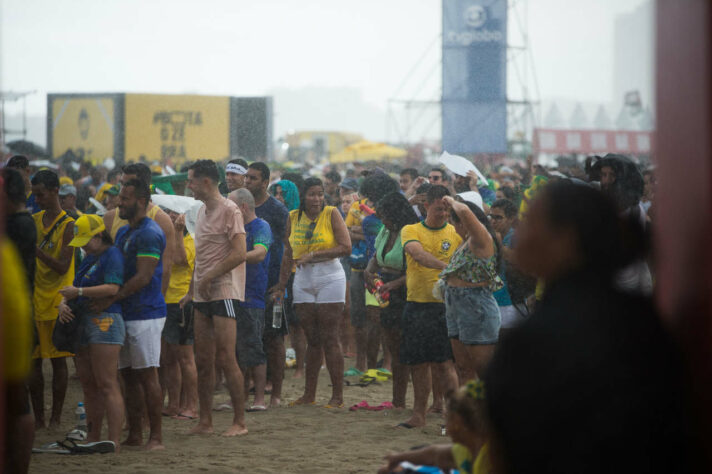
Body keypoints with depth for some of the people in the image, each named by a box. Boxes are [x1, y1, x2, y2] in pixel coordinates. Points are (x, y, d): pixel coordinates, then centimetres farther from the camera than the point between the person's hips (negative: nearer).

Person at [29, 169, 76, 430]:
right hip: (34, 299, 5)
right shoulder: (33, 221, 11)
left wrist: (35, 249, -23)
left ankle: (56, 418, 4)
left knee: (58, 359, -1)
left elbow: (62, 267, -15)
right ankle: (38, 417, 10)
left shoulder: (68, 225, -7)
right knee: (33, 359, 4)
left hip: (57, 300, -5)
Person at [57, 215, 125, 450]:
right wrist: (64, 303, 4)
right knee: (88, 384, 10)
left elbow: (113, 288, -21)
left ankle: (113, 441, -14)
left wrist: (78, 292, -17)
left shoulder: (112, 255, -7)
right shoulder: (89, 258, 22)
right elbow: (74, 288, 26)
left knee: (107, 385, -12)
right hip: (85, 322, 10)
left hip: (105, 321, -10)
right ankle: (92, 438, 16)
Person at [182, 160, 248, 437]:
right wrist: (192, 290, 18)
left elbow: (239, 254, -18)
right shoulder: (202, 210, 17)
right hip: (203, 296, 9)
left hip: (224, 292, -9)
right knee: (203, 361, 8)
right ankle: (205, 421, 13)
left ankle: (239, 422, -3)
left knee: (225, 359, -9)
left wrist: (207, 278, -16)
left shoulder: (229, 210, -10)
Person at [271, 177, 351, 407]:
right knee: (312, 339, 8)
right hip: (303, 282, 4)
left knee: (329, 339, -5)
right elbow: (289, 254, 14)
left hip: (329, 280, -4)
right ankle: (309, 394, 12)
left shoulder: (331, 214, -5)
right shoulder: (294, 217, 7)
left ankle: (338, 395, -3)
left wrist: (313, 255, -15)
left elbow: (346, 247, -12)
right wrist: (281, 286, 12)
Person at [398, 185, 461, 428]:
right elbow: (417, 254, -15)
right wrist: (445, 266, -31)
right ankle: (419, 415, 19)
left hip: (445, 305, -3)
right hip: (416, 305, 3)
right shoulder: (410, 231, 5)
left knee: (442, 362, -9)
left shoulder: (456, 233, 5)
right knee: (418, 362, 9)